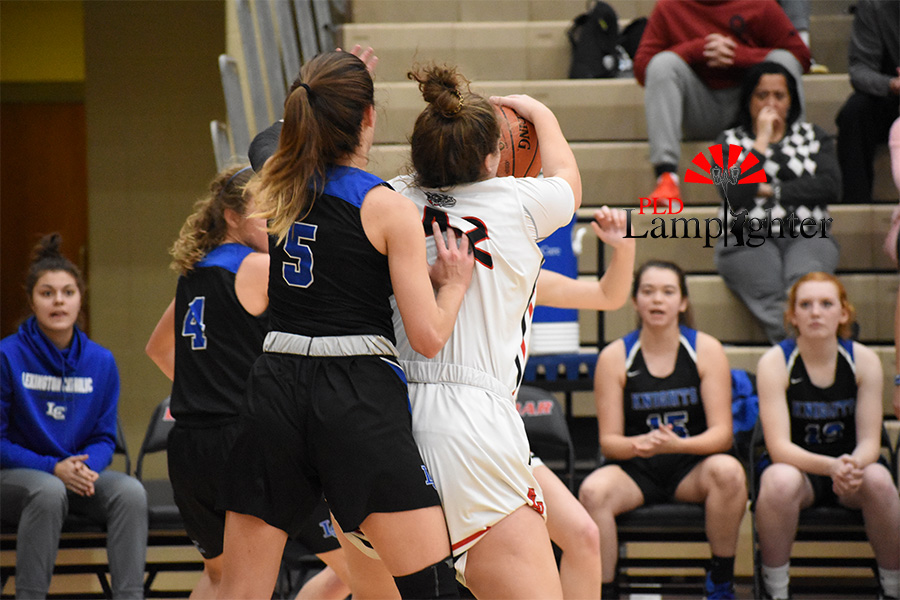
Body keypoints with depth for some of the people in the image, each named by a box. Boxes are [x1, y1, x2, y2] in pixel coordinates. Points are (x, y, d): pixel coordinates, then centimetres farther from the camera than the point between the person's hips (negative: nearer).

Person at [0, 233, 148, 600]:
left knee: (131, 492, -27)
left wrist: (85, 465, -17)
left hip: (79, 475, 3)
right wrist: (54, 468, -20)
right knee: (49, 492, -38)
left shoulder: (101, 361, 1)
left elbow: (104, 437, 7)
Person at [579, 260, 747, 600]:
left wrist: (676, 444, -28)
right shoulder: (614, 357, -2)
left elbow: (722, 433, -7)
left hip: (692, 467, 0)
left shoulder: (706, 350, -2)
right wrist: (638, 445, -27)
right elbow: (609, 440, -2)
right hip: (634, 470, 0)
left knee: (728, 471, -34)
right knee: (593, 491, -33)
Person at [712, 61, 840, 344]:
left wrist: (771, 190, 3)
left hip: (806, 237, 1)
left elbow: (830, 186, 5)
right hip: (748, 238, -1)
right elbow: (735, 195, -2)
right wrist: (762, 142, 1)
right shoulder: (730, 141, 19)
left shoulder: (814, 136, 24)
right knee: (771, 295, -35)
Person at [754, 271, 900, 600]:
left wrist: (854, 466, -34)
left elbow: (869, 441, -8)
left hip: (849, 466, 2)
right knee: (780, 481, -37)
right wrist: (830, 466, -38)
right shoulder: (775, 362, -12)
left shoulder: (863, 360, -7)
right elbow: (779, 446, -19)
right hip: (797, 467, -2)